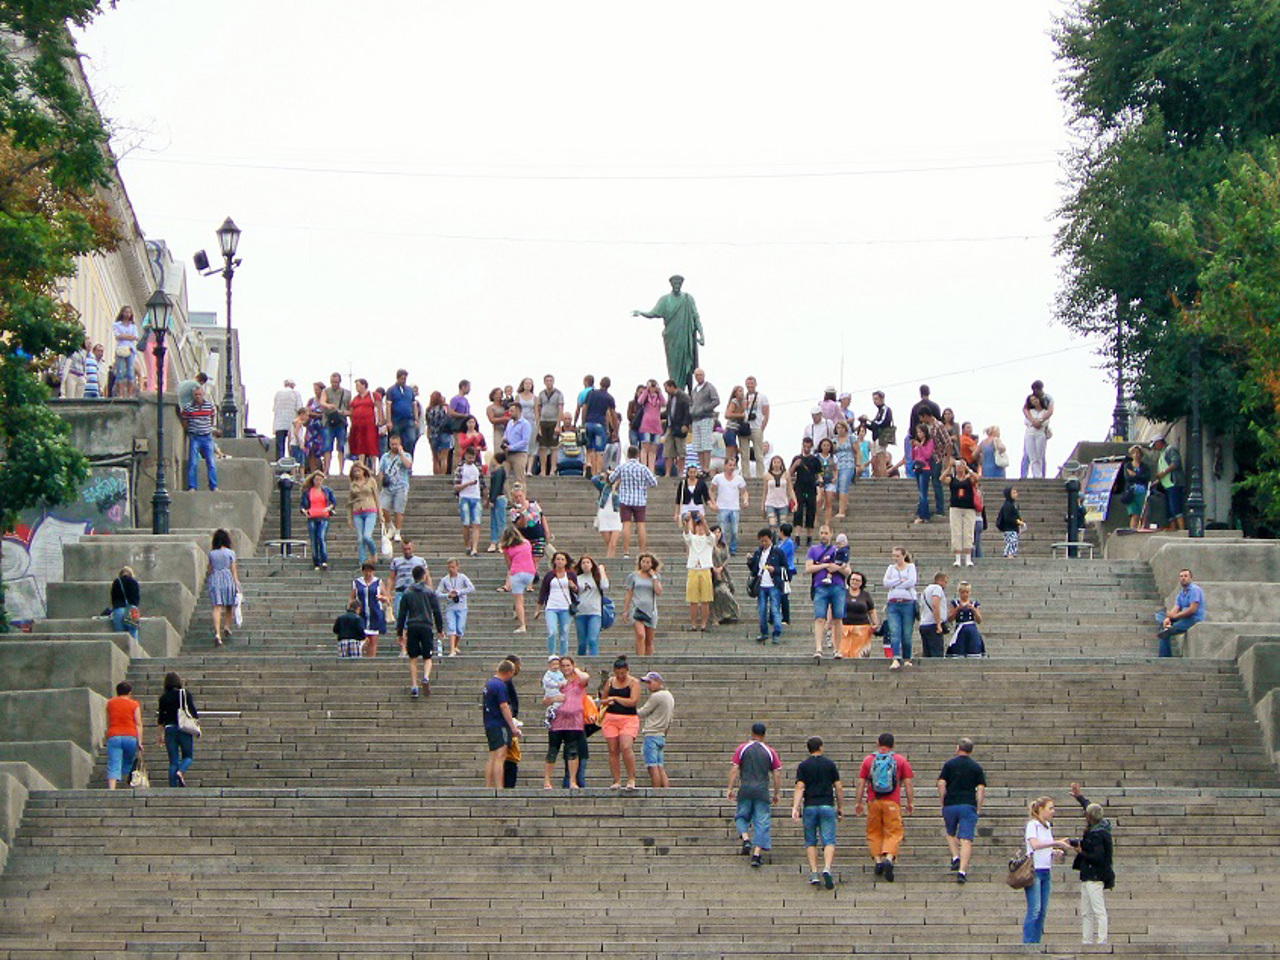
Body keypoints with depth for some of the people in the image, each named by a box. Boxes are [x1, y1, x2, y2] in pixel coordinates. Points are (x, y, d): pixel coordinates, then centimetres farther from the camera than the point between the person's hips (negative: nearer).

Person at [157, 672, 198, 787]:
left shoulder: (164, 697, 4)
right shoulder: (186, 694, -1)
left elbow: (161, 718, 6)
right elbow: (193, 712, -1)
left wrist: (161, 734, 13)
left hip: (169, 729, 2)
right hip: (185, 729, -2)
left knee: (173, 761, 5)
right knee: (188, 756, 10)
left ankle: (173, 786, -2)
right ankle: (181, 772, -21)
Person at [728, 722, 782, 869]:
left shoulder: (742, 749, 4)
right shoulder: (770, 752, 6)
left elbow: (734, 770, -3)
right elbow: (777, 775, 4)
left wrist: (731, 788, 1)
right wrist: (776, 794, 13)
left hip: (745, 791, 0)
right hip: (763, 791, 0)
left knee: (742, 817, 17)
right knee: (762, 822, 2)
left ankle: (746, 839, -8)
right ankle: (757, 853, -5)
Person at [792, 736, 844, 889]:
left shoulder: (803, 766, 2)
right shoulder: (830, 764, 4)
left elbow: (800, 788, -8)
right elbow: (839, 787, 4)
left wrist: (795, 807, -12)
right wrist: (840, 807, 13)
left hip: (809, 807, 0)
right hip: (827, 806, 0)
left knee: (811, 842, 11)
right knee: (829, 841, -2)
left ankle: (814, 873, 5)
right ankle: (827, 869, -24)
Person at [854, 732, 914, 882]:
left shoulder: (869, 760, 5)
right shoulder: (901, 760, 3)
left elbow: (861, 783, 5)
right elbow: (908, 783, 2)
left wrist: (858, 803, 11)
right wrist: (911, 803, 8)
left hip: (874, 802, 1)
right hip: (892, 802, -1)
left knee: (874, 832, 14)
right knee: (893, 833, 1)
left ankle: (878, 860, 6)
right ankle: (889, 858, -20)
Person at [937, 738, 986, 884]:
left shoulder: (949, 764, 4)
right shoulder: (976, 767, 6)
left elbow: (941, 784, -3)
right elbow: (981, 789, 0)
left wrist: (943, 803, 6)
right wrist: (978, 809, 6)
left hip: (950, 805, 1)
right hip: (969, 805, 0)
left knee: (951, 833, 24)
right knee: (966, 839, -3)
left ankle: (955, 858, 6)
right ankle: (962, 870, -14)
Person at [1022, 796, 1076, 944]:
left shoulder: (1048, 826, 16)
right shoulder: (1032, 825, -8)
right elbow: (1035, 844, -25)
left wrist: (1056, 851, 4)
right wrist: (1056, 843, -24)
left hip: (1046, 871, 8)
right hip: (1034, 870, -8)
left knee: (1043, 911, 6)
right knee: (1034, 910, -12)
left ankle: (1036, 942, 9)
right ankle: (1027, 943, -10)